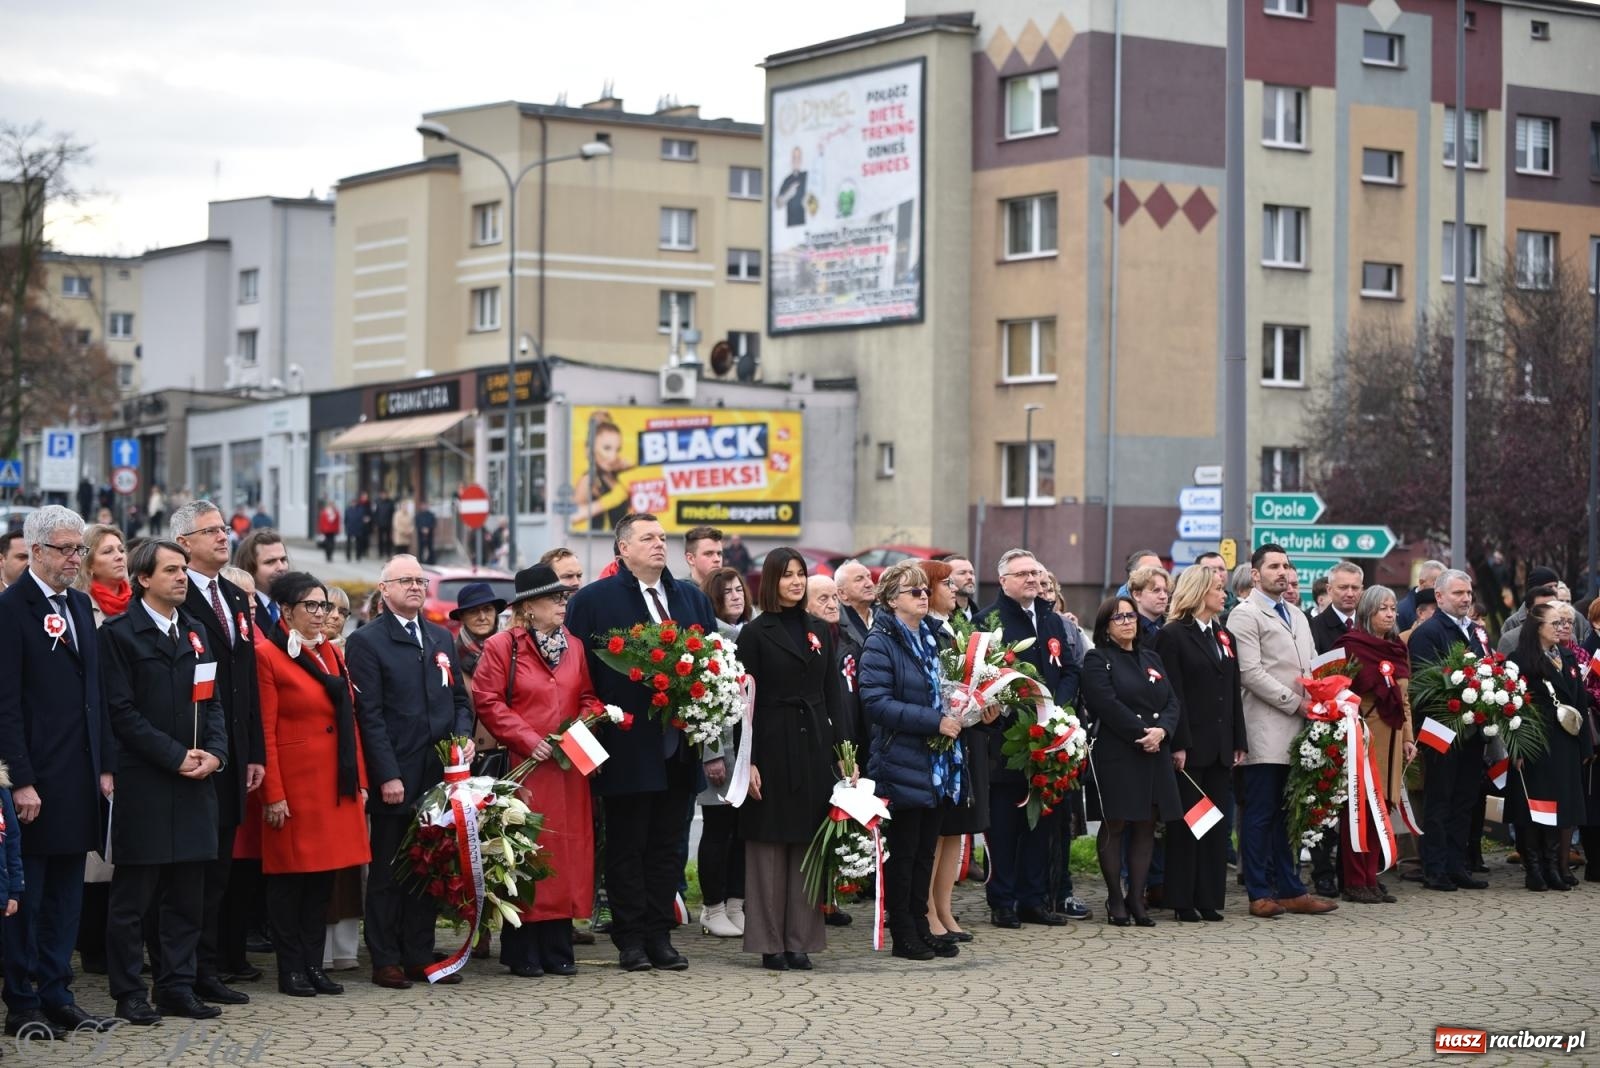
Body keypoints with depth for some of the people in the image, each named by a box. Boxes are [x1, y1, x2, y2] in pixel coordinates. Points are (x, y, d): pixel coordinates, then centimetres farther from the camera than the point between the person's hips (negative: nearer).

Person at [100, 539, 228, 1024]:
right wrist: (176, 756, -14)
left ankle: (177, 988, 16)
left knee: (187, 895, 8)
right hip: (143, 783, -6)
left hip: (194, 784, 6)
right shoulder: (119, 634, -5)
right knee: (133, 895, 0)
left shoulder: (195, 632, 15)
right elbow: (122, 711, -11)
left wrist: (214, 752, -2)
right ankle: (129, 993, 7)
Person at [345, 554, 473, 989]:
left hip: (438, 774, 6)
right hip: (395, 778, -6)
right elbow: (370, 714, -10)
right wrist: (388, 776, -15)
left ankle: (420, 957, 17)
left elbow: (459, 698, 20)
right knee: (388, 872, 2)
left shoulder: (441, 637, 15)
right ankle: (386, 961, 7)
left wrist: (463, 736, -1)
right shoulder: (366, 641, -5)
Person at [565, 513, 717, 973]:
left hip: (678, 746, 5)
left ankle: (659, 936, 16)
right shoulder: (593, 600, -3)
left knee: (666, 845, 9)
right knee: (626, 846, 2)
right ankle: (631, 939, 8)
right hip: (627, 748, -5)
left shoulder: (693, 599, 13)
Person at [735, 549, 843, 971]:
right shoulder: (756, 633, -1)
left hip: (814, 746, 4)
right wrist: (748, 761, -12)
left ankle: (800, 940, 10)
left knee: (808, 845, 5)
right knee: (769, 846, 0)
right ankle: (770, 943, 5)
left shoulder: (819, 631, 13)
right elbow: (746, 701, -5)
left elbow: (832, 695, 13)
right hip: (773, 747, -4)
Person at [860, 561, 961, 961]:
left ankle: (921, 926, 18)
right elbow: (876, 702, -20)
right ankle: (903, 934, 6)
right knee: (902, 851, -1)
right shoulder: (881, 643, -10)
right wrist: (934, 721, -23)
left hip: (935, 764, 8)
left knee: (925, 850, 11)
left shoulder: (929, 639, 15)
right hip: (901, 765, -8)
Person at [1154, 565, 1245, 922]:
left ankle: (1209, 899, 11)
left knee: (1217, 824, 6)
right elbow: (1172, 695, -11)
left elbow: (1234, 692, 16)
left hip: (1221, 747, 7)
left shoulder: (1225, 636, 17)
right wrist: (1178, 745, -17)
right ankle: (1182, 901, 3)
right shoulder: (1173, 635, -5)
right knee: (1184, 824, -1)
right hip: (1190, 746, -7)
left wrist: (1239, 743, 10)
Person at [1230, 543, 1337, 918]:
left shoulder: (1297, 615, 22)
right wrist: (1295, 703, -13)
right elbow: (1250, 672, -13)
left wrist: (1315, 701, 4)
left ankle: (1290, 890, 13)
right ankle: (1260, 894, 0)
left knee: (1287, 814, 10)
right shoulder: (1245, 615, -4)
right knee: (1260, 814, -4)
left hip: (1297, 731, 7)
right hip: (1265, 733, -7)